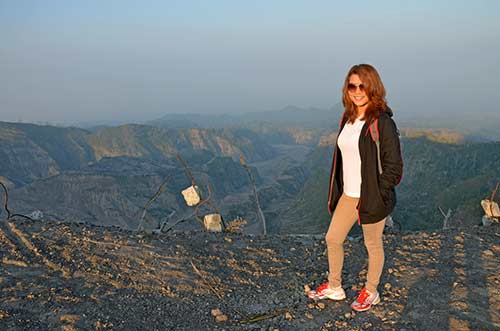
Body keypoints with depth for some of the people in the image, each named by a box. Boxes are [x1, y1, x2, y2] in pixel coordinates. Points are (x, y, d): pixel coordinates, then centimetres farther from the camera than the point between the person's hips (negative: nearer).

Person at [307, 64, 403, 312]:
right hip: (348, 195, 7)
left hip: (371, 197, -7)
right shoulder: (348, 118, 5)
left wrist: (373, 197, -15)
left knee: (373, 245, 12)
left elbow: (393, 167, -16)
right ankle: (334, 287, 35)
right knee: (332, 238, 15)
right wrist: (337, 192, 11)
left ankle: (371, 292, 34)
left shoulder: (382, 122, -18)